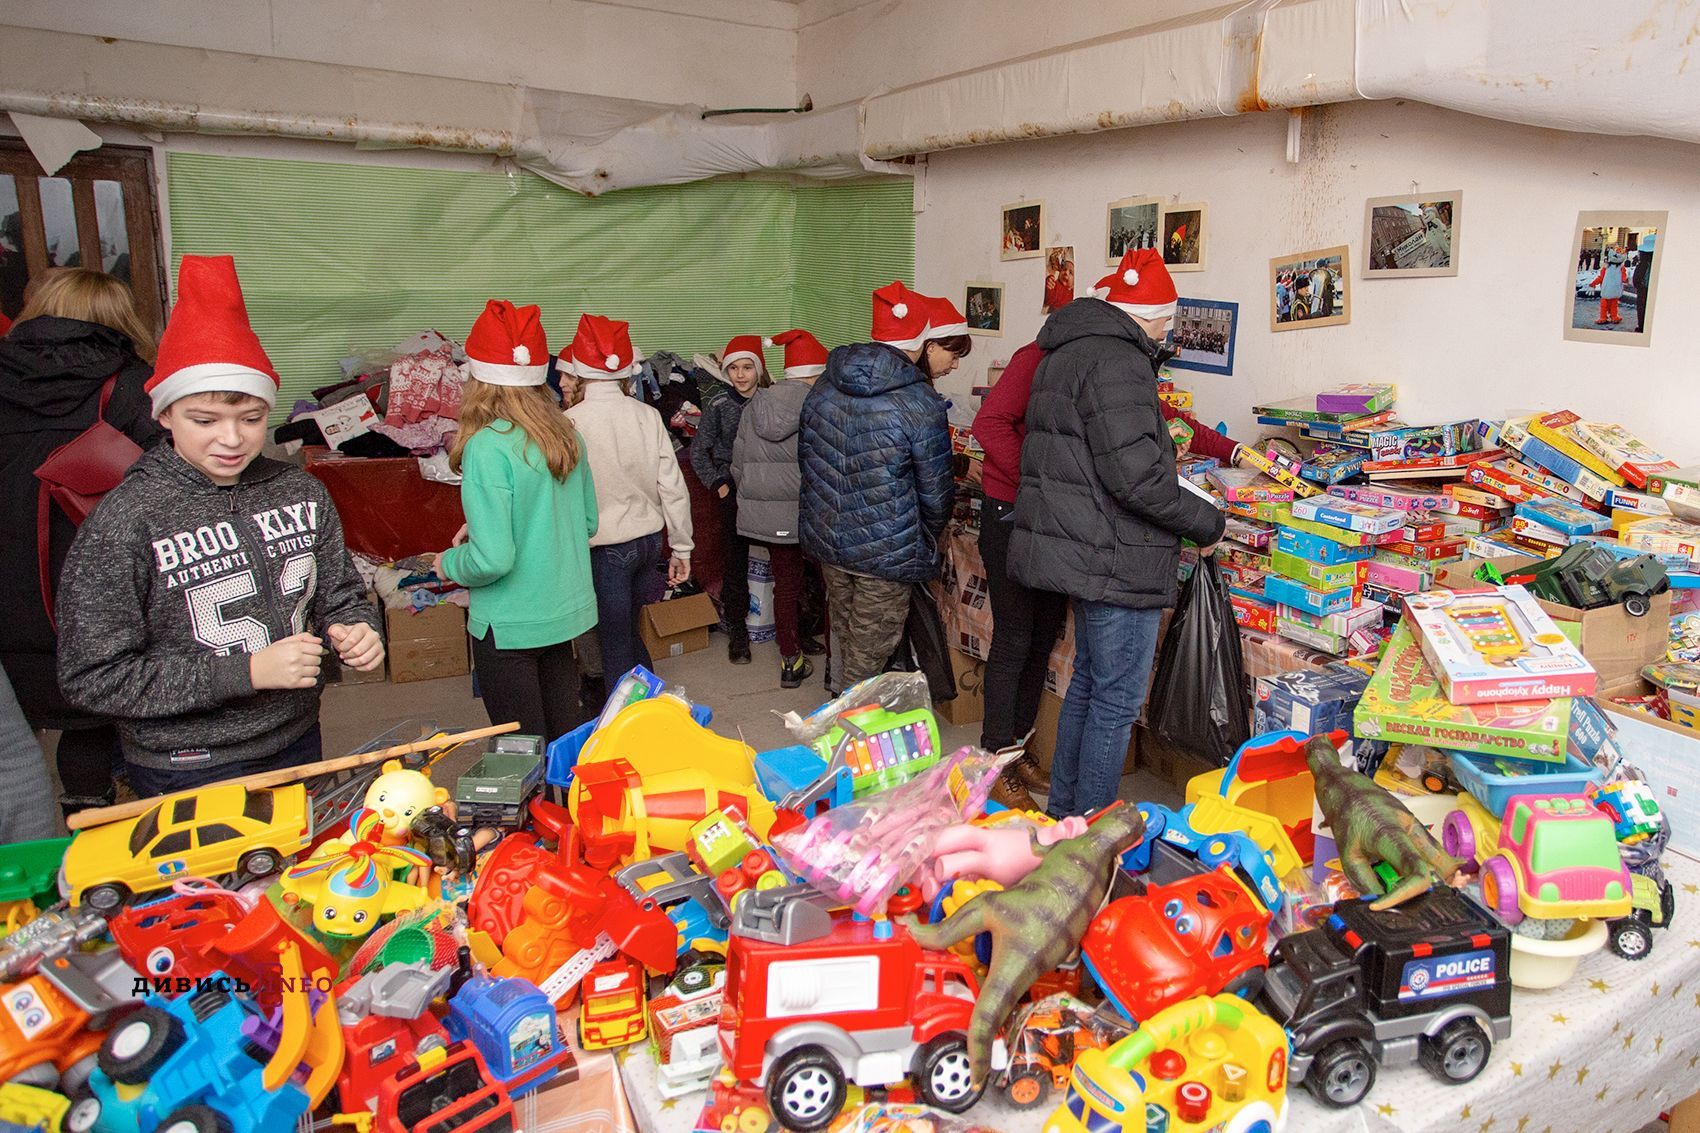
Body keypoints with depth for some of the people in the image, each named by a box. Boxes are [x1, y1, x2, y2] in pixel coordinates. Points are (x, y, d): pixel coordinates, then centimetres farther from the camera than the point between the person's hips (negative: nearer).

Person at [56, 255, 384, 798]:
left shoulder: (301, 492, -5)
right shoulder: (126, 521, -18)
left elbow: (339, 595, 7)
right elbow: (92, 679, -17)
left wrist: (355, 631, -17)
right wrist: (248, 671, -23)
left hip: (298, 745, 5)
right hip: (187, 776, -4)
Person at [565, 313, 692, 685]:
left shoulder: (571, 422, -16)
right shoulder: (648, 416, -4)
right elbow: (673, 487, -1)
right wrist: (682, 547, 9)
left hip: (605, 548, -5)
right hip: (650, 540, 5)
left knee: (615, 647, 8)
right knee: (628, 633, 23)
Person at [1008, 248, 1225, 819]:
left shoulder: (1065, 354, 17)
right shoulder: (1117, 361, -17)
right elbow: (1135, 474, -24)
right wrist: (1207, 523, -10)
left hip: (1083, 552, 11)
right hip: (1118, 560, -11)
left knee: (1088, 682, 21)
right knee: (1118, 700, -1)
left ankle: (1062, 813, 32)